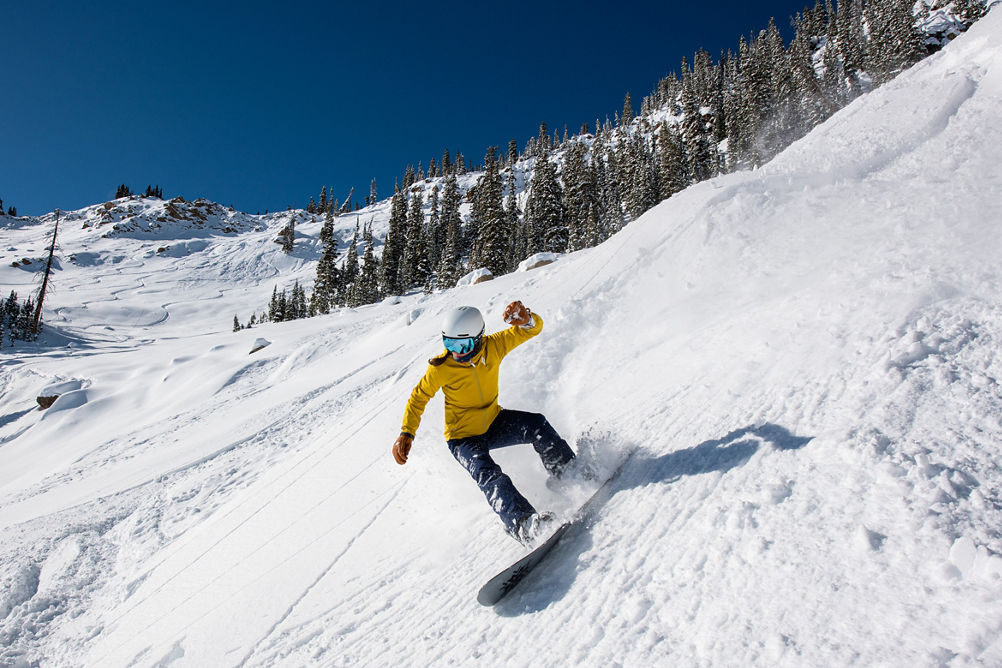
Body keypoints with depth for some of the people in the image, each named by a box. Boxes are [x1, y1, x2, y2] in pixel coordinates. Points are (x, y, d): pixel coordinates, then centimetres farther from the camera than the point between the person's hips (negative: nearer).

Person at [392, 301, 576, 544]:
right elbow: (419, 397, -6)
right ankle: (522, 524, -40)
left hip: (493, 422, 3)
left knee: (537, 425, -19)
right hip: (463, 437, -3)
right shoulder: (441, 368, -21)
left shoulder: (494, 346, -16)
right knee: (490, 477, -29)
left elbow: (533, 329, -14)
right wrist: (406, 433, -15)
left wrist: (526, 319, -38)